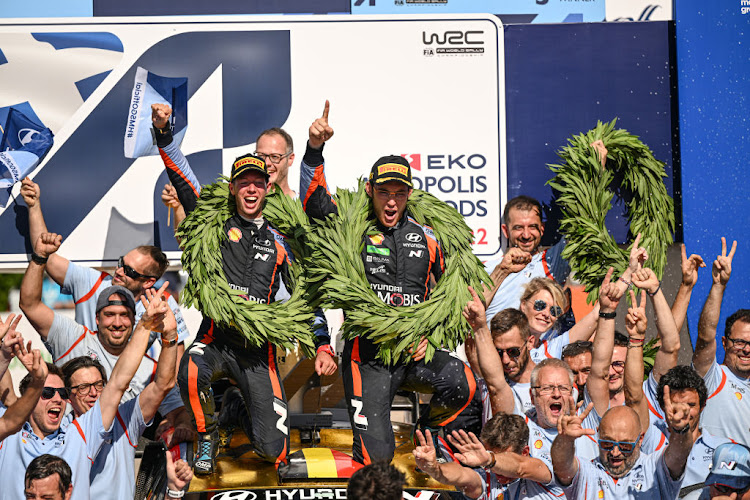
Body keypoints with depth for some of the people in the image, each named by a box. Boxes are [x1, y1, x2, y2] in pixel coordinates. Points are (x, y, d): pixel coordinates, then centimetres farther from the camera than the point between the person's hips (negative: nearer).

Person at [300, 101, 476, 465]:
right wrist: (314, 148, -31)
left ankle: (428, 433, 3)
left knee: (462, 384, -28)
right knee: (376, 456, -13)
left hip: (414, 350, 3)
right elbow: (314, 202, -17)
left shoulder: (424, 236, 9)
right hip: (367, 353, -3)